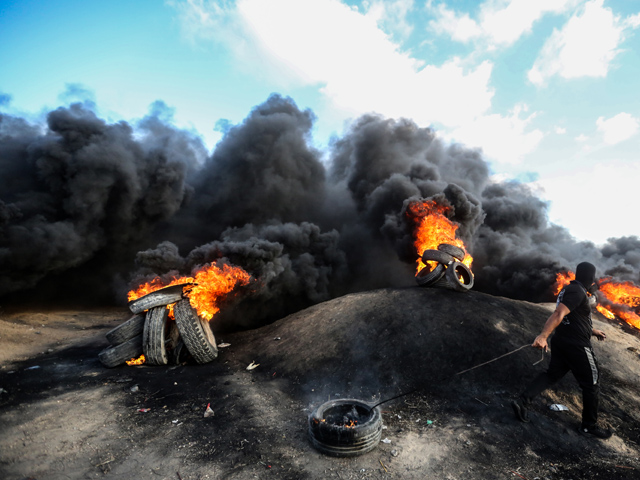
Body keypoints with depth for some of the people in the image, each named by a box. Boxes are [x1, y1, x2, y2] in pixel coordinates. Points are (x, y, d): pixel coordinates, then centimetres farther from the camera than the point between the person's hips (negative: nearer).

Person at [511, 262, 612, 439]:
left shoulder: (569, 289, 13)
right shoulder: (577, 291, -18)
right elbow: (559, 314, -31)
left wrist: (592, 331, 34)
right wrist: (543, 336, -39)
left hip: (561, 341, 9)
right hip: (577, 346, -9)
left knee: (552, 374, 13)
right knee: (591, 384, 9)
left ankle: (522, 401, 0)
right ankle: (589, 425, 24)